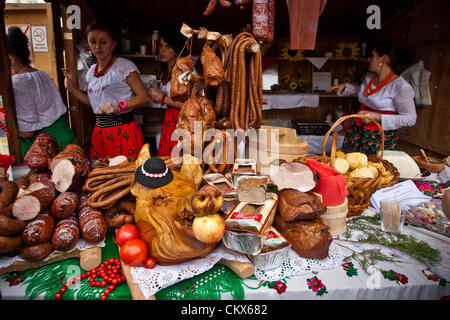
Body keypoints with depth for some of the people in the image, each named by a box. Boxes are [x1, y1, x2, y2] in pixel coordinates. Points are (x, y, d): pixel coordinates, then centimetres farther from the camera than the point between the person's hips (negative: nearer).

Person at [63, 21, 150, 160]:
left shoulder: (124, 66, -6)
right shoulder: (91, 71, 14)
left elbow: (144, 97, -11)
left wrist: (119, 105, -24)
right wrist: (71, 88, 15)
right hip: (99, 131, 6)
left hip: (123, 131, -6)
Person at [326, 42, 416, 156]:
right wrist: (345, 86, 15)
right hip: (357, 133, 7)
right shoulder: (369, 77, 8)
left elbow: (410, 119, -15)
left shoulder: (401, 86, -15)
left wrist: (377, 117, -21)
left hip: (381, 138, -6)